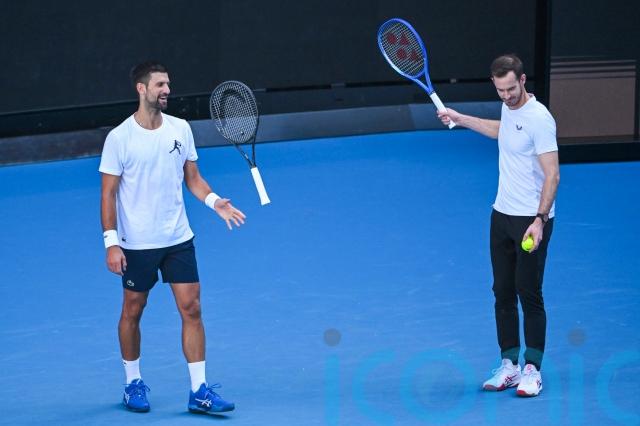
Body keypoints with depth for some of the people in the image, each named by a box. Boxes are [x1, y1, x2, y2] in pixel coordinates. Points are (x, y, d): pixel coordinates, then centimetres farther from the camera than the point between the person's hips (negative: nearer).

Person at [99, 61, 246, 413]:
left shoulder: (181, 129, 3)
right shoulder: (119, 138, -9)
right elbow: (108, 193, -7)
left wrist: (214, 201, -7)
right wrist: (111, 243, -12)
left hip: (178, 239, 3)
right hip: (136, 244, -3)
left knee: (191, 309, -3)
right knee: (132, 313, 9)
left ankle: (199, 391, -2)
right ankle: (133, 384, 27)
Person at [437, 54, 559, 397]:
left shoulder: (539, 119, -20)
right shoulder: (509, 107, 5)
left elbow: (552, 175, -22)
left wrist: (539, 220, -29)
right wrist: (461, 119, 30)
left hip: (532, 220, -8)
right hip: (502, 215, 8)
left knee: (528, 293, -4)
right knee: (503, 292, 8)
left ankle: (532, 369, 3)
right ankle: (508, 365, 15)